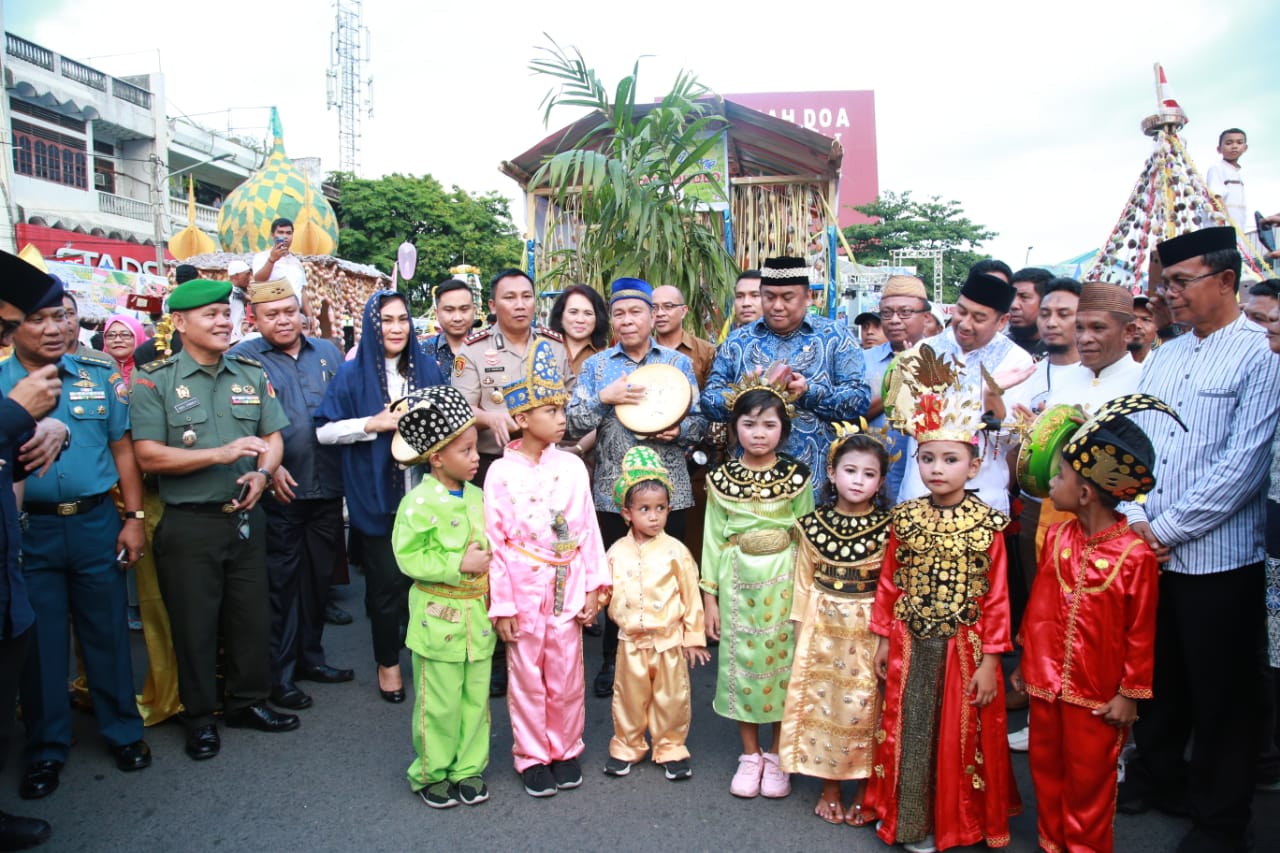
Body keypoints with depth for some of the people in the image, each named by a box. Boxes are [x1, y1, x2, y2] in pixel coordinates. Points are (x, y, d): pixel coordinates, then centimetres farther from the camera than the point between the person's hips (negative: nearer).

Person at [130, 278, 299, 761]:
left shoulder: (253, 375, 7)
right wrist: (220, 454, -20)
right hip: (188, 524, -3)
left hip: (246, 518, 4)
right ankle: (199, 717, 25)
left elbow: (273, 437, 6)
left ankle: (248, 701, 31)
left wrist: (261, 473, -14)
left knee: (252, 614, 12)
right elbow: (148, 455, -12)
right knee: (194, 622, 8)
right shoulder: (155, 381, -5)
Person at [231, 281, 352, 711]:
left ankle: (310, 656, 29)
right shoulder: (242, 358, -1)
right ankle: (277, 673, 15)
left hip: (327, 489, 5)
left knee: (318, 577, 14)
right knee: (279, 582, 3)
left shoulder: (327, 352, 12)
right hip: (278, 493, -4)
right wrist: (268, 467, -16)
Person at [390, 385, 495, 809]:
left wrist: (489, 571, 1)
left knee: (476, 697, 13)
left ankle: (469, 768, 27)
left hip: (477, 614, 6)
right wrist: (460, 564, -20)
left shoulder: (477, 496, 6)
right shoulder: (420, 502, -14)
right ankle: (430, 773, 24)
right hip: (438, 616, -6)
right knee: (439, 703, 5)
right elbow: (409, 557, -17)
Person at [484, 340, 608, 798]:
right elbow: (494, 540, -7)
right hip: (523, 587, -2)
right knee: (526, 678, 11)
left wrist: (594, 584, 0)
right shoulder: (501, 472, -8)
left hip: (567, 586, 2)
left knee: (566, 676, 12)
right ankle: (532, 756, 28)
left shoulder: (571, 466, -1)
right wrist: (501, 603, -7)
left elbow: (587, 528, 2)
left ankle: (565, 749, 32)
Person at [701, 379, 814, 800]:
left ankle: (777, 755, 25)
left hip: (785, 582, 0)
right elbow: (714, 538, 1)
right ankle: (750, 755, 26)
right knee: (742, 663, 8)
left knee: (783, 663, 7)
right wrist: (709, 597, 1)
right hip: (739, 582, 1)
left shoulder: (797, 476, -3)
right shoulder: (722, 478, -2)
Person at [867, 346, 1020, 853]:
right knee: (909, 731, 12)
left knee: (959, 734, 12)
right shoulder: (906, 518, -3)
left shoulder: (987, 524, -10)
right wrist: (884, 640, 4)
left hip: (964, 648, -2)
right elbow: (889, 583, 3)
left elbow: (996, 597, -8)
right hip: (910, 645, 2)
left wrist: (989, 660, -7)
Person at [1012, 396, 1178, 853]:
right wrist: (1027, 659, 13)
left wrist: (1130, 693, -7)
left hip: (1097, 692, -5)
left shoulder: (1135, 554, -19)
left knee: (1089, 777, 13)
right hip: (1046, 681, 5)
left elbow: (1141, 632, -12)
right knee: (1046, 767, 19)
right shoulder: (1057, 536, -2)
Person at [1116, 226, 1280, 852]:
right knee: (1159, 678, 19)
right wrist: (1133, 517, -4)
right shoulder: (1163, 358, 11)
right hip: (1148, 553, 6)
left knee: (1222, 695, 9)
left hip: (1217, 558, -6)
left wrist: (1167, 527, -15)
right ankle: (1157, 777, 39)